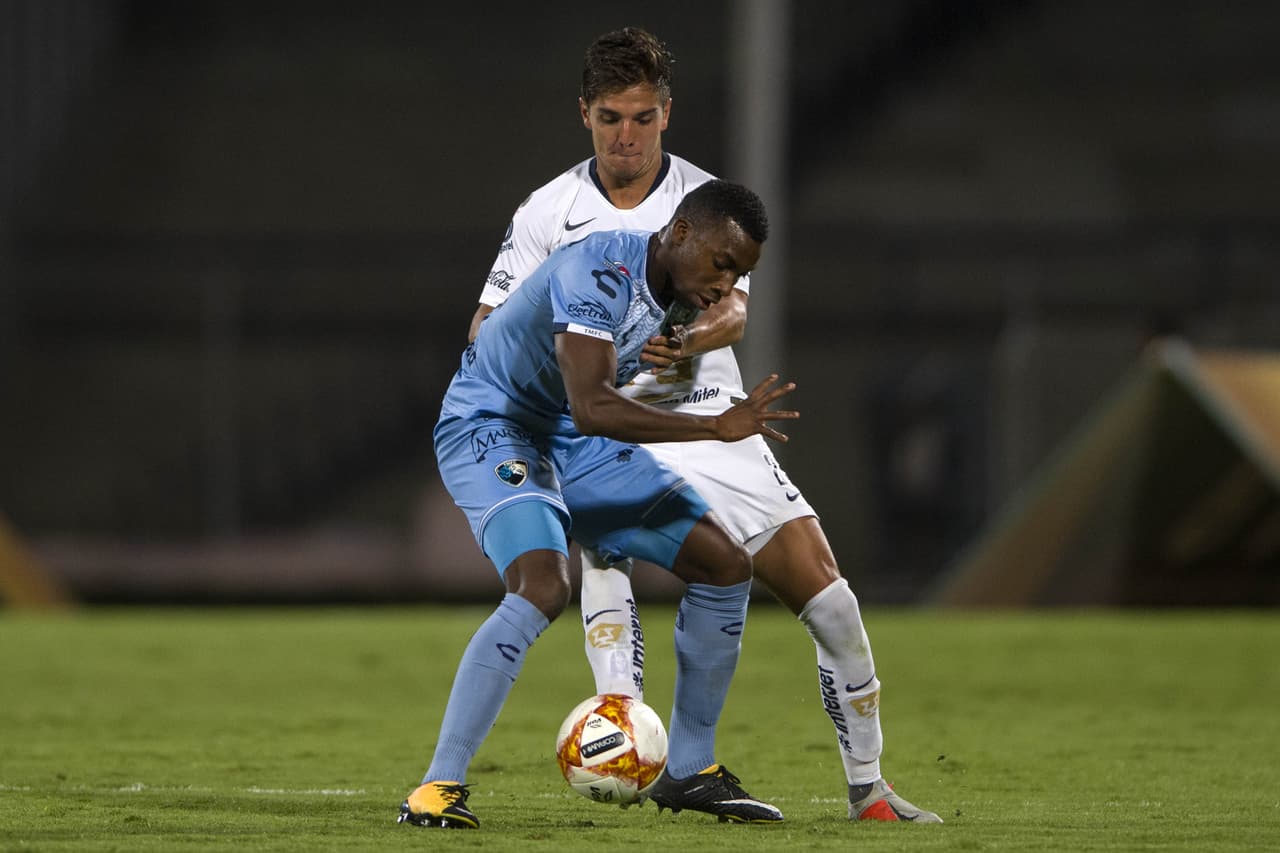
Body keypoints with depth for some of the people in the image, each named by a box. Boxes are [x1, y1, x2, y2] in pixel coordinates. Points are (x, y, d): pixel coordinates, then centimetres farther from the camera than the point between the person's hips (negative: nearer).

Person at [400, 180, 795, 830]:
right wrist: (717, 427, -40)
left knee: (725, 565, 3)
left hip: (576, 446, 9)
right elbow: (591, 408, -40)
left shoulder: (673, 285, 0)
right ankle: (438, 788, -28)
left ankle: (690, 771, 13)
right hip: (491, 428, -9)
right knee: (543, 586, -33)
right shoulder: (599, 273, -29)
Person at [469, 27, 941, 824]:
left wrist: (693, 341, -41)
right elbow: (489, 329, 3)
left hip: (708, 423, 1)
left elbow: (733, 310, -18)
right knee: (605, 546, -33)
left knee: (827, 594, -6)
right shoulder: (548, 213, 0)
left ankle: (869, 790, 10)